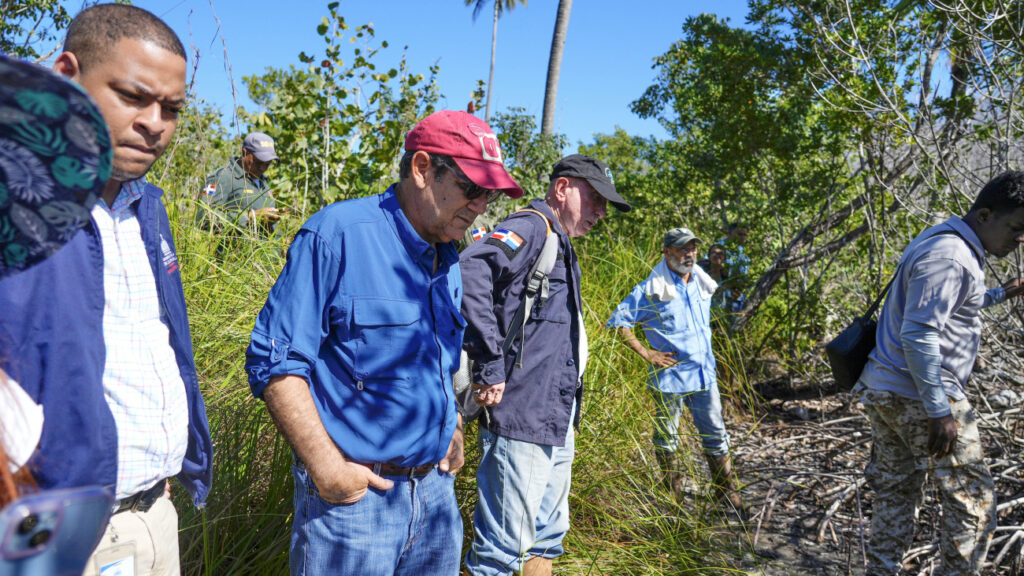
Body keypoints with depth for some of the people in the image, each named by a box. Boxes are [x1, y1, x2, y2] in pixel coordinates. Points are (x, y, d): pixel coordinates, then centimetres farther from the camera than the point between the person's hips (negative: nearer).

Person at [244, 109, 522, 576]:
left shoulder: (448, 261, 9)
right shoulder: (337, 234, -15)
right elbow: (273, 360, -17)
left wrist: (451, 428, 10)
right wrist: (325, 465, -20)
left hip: (436, 490, 7)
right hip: (353, 491, -7)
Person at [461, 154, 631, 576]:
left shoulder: (560, 246, 20)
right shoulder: (531, 228, -11)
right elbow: (471, 268, -32)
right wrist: (490, 364, -29)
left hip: (557, 424, 10)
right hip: (522, 420, -10)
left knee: (548, 538, 20)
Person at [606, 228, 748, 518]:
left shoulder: (702, 284, 9)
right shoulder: (651, 290, -11)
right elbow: (618, 322, -12)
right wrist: (646, 353, -14)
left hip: (704, 374, 5)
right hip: (670, 375, -5)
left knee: (716, 434, 9)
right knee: (666, 437, 8)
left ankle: (727, 492, 22)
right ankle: (674, 495, 22)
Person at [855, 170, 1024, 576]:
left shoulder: (943, 244, 14)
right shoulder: (950, 258, -18)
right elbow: (918, 336, -25)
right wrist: (940, 412, -23)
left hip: (887, 391, 10)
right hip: (919, 397, -10)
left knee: (896, 494, 16)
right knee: (973, 499, 4)